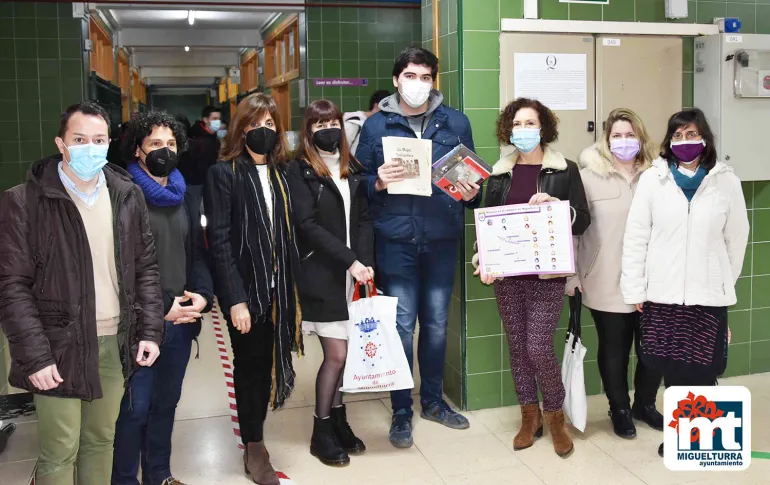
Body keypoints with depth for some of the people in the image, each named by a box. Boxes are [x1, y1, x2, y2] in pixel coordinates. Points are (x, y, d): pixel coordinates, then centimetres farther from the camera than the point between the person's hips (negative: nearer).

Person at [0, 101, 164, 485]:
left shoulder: (128, 196, 4)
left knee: (101, 441, 17)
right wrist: (34, 354, -14)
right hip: (59, 347, -4)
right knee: (59, 454, 5)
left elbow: (146, 267, 9)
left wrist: (150, 330, 2)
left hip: (115, 343, 4)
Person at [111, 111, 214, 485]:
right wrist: (161, 306, -15)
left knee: (167, 401, 16)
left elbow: (197, 252, 13)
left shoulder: (182, 196, 13)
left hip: (181, 320, 6)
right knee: (135, 407, 1)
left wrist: (203, 295, -4)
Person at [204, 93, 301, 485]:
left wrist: (294, 290, 5)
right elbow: (219, 241, -12)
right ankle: (254, 448, 22)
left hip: (278, 288, 4)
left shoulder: (282, 173, 10)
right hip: (246, 288, -4)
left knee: (266, 362, 11)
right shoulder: (223, 173, -6)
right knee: (250, 364, 7)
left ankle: (255, 435, 27)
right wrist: (235, 299, -17)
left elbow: (290, 233, 9)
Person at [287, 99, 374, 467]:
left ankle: (337, 421, 23)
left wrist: (366, 263, -6)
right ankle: (322, 432, 12)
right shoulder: (300, 171, -4)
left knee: (339, 355, 8)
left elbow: (364, 218, 8)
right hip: (322, 275, -5)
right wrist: (350, 260, -17)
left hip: (353, 274, 5)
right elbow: (308, 225, -13)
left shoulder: (352, 168, 13)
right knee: (337, 355, -4)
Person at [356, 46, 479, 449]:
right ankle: (401, 411, 18)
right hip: (396, 242, -2)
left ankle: (433, 400, 30)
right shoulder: (376, 125, 1)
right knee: (402, 326, 2)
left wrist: (472, 192, -10)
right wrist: (378, 182, -17)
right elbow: (360, 183, 3)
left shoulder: (456, 123, 5)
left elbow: (472, 176, 11)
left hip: (442, 240, 2)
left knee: (436, 324, 12)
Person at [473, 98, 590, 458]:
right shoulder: (499, 174, 9)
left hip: (547, 274, -3)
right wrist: (483, 260, -5)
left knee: (538, 347, -8)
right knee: (517, 347, 8)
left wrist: (557, 206, -19)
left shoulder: (564, 170, 1)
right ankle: (530, 416, 25)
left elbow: (582, 222, 0)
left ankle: (555, 416, 16)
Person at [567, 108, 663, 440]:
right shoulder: (589, 176, -4)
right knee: (614, 349, 10)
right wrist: (571, 276, -7)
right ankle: (620, 409, 31)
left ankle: (645, 404, 35)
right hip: (607, 285, -2)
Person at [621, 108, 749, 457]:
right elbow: (636, 237, -1)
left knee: (702, 369, 2)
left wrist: (723, 282, 12)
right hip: (662, 292, 0)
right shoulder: (652, 179, -1)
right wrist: (635, 289, -3)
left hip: (708, 294, 0)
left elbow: (736, 238, 8)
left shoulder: (726, 182, 0)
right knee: (671, 367, 8)